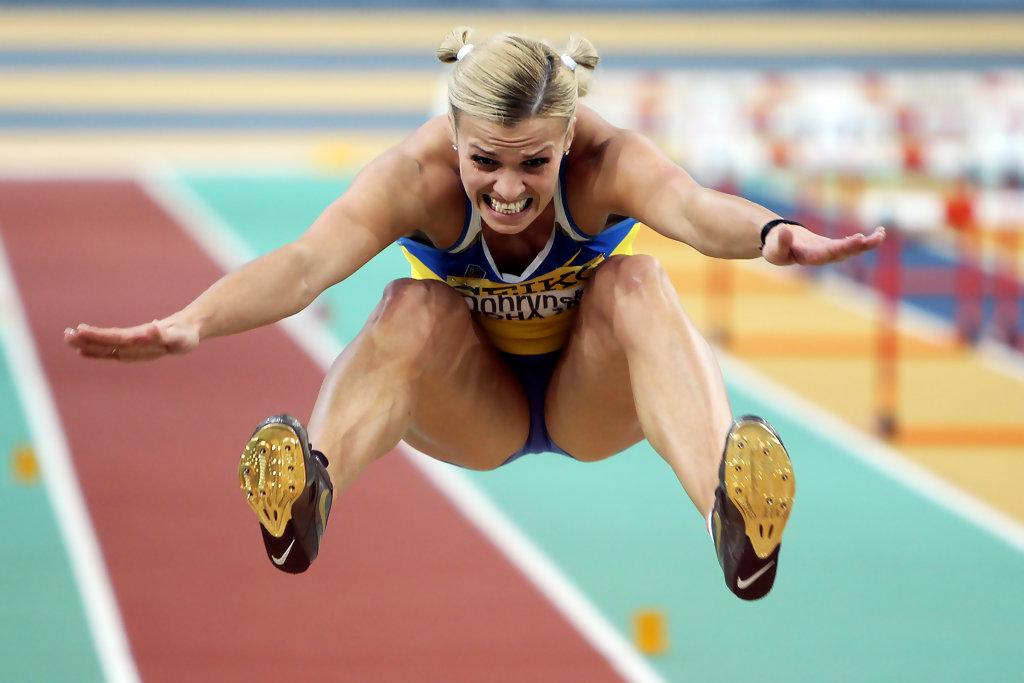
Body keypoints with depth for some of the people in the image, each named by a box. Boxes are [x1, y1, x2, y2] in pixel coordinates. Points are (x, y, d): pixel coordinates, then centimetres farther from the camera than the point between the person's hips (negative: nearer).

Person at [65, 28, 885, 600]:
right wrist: (192, 324, -63)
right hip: (472, 409, 1)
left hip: (594, 405, 0)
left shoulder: (607, 161, -29)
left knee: (636, 285, -32)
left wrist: (768, 235, -74)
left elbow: (696, 209, -50)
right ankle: (312, 490, -54)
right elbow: (307, 262, -44)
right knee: (416, 307, -30)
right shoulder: (416, 176, -28)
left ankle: (730, 510, -55)